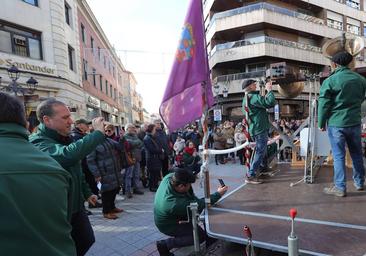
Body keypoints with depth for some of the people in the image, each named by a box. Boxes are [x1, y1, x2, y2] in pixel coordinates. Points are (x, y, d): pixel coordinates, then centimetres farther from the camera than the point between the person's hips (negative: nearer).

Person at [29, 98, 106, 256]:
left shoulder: (65, 139, 7)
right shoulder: (37, 142, -22)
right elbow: (68, 155, -43)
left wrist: (87, 192, 21)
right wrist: (98, 133, -34)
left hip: (76, 206, 8)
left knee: (87, 241, 18)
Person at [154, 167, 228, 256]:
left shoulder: (169, 177, -25)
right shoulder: (176, 204, -41)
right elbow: (199, 205, -28)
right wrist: (218, 194, -18)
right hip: (168, 226, -8)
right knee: (201, 235, -10)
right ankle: (164, 244, -7)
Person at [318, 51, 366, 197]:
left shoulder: (330, 81, -11)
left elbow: (324, 104, -10)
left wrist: (321, 123, -1)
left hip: (336, 123, -4)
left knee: (339, 155, 2)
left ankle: (340, 187, 7)